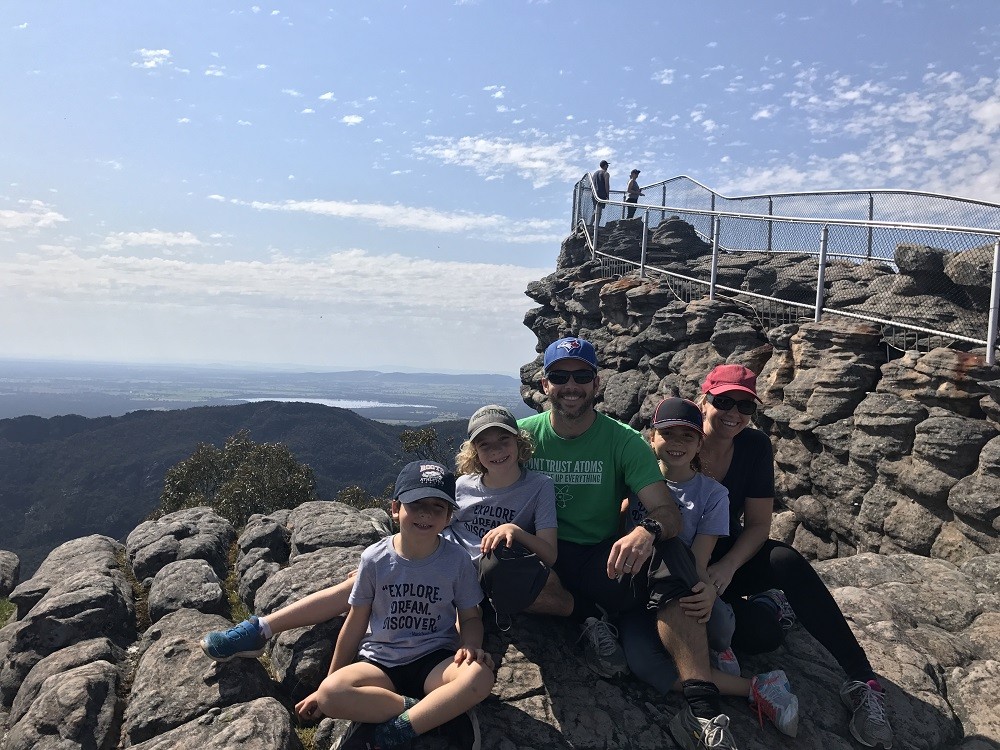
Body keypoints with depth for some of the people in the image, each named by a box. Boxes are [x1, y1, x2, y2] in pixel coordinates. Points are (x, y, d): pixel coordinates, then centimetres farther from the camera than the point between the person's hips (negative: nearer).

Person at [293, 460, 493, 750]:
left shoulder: (457, 560, -6)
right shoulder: (375, 559, -6)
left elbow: (470, 617, 5)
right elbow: (356, 622, 5)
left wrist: (471, 646, -19)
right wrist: (328, 685, 11)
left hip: (433, 661, 0)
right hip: (379, 662, 1)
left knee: (480, 675, -33)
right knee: (330, 695, -30)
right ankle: (440, 710, -18)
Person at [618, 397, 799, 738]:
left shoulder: (712, 494, 1)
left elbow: (698, 563, -8)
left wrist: (708, 590, -30)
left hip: (683, 594, 0)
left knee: (718, 620, -37)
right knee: (643, 661, -31)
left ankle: (718, 652, 2)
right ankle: (755, 689, -14)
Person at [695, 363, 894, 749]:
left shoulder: (754, 446, -6)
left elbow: (758, 525, -5)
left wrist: (727, 567, -22)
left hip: (730, 555, 3)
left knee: (787, 562, -29)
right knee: (762, 632, -27)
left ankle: (861, 678, -19)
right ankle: (768, 607, 10)